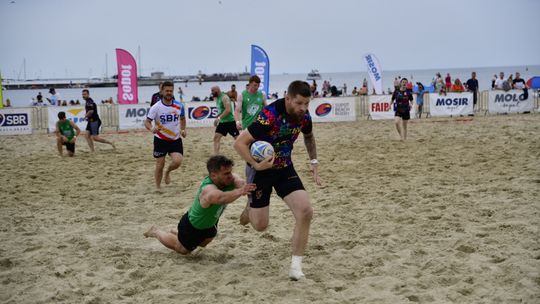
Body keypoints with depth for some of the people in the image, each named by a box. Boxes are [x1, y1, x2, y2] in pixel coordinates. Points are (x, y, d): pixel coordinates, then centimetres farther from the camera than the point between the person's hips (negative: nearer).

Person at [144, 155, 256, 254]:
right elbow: (221, 198, -68)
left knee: (203, 243, 33)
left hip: (210, 222, 7)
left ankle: (176, 233, 53)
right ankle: (156, 232, 39)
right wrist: (239, 192, -86)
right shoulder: (208, 190, -46)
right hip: (192, 227, -7)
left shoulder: (230, 178, -24)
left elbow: (241, 183, -43)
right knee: (182, 249, 19)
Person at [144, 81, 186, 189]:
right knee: (160, 165, 4)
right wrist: (152, 128, -34)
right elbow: (147, 121, -12)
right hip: (160, 140, -2)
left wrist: (183, 129, -1)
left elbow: (182, 118, 16)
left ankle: (167, 172, 17)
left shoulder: (180, 106, -2)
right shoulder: (156, 107, -11)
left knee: (178, 161, -17)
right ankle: (158, 187, 24)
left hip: (175, 139, 2)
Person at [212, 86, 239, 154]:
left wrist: (219, 118, -28)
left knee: (238, 139, -3)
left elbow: (228, 110, -27)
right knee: (216, 137, -1)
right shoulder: (217, 98, 12)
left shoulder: (224, 97, -16)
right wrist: (217, 118, 12)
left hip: (230, 121, -9)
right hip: (222, 122, 9)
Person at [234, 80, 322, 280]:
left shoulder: (304, 116, -9)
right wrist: (255, 165, -36)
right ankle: (250, 209, 42)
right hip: (263, 169, -4)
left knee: (305, 211, -16)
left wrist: (314, 162, 8)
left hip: (285, 169, 5)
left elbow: (309, 136, 17)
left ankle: (296, 265, -6)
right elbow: (239, 143, -25)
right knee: (260, 225, 3)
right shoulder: (269, 115, -28)